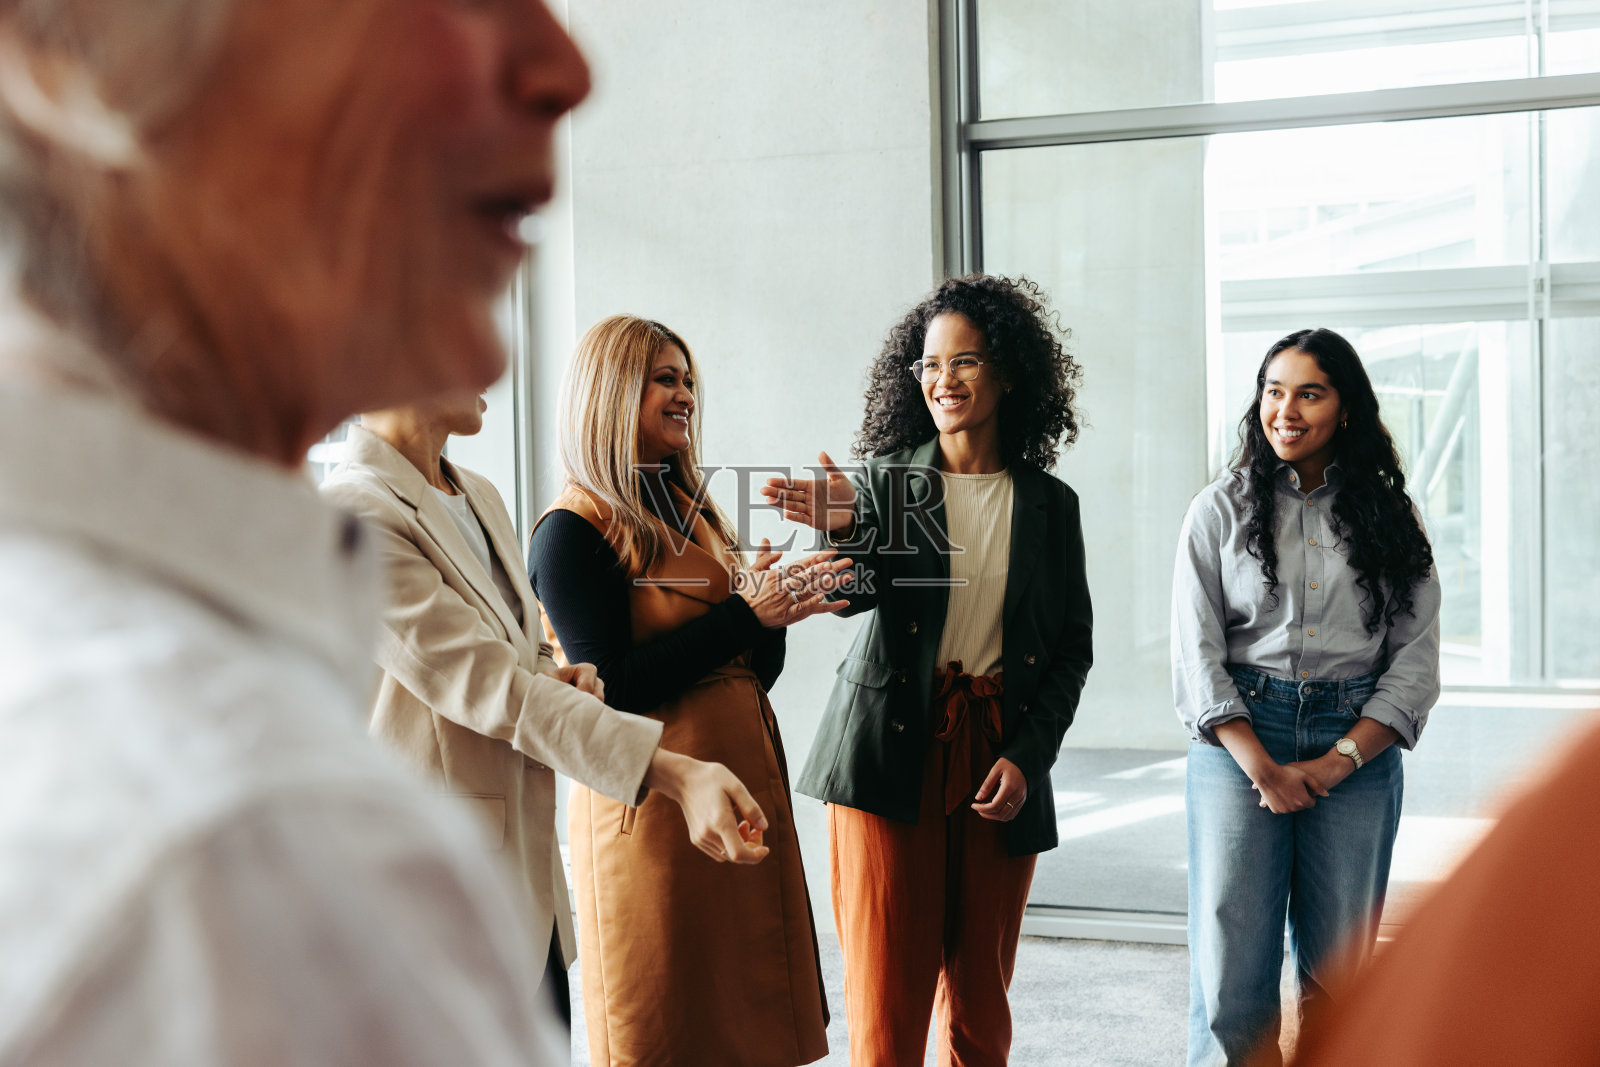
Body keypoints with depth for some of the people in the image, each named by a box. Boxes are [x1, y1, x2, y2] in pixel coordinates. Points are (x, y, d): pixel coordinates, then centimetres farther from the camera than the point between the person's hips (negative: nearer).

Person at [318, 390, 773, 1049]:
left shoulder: (480, 498, 12)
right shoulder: (352, 513, -17)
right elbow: (483, 683, -23)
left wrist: (552, 680, -2)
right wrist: (675, 772, -29)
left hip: (530, 865, 8)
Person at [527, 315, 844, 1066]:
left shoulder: (693, 512, 16)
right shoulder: (573, 532, -8)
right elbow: (612, 687, -17)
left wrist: (778, 608, -5)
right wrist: (744, 615, -14)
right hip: (655, 805, -8)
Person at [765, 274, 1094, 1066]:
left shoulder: (1049, 503, 7)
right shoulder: (888, 479, 3)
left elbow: (1073, 647, 9)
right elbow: (854, 597, -11)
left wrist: (1028, 756, -3)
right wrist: (845, 528, -32)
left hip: (1002, 756, 2)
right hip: (893, 751, -2)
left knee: (980, 997, 8)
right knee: (886, 999, -4)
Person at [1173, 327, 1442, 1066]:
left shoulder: (1388, 518, 8)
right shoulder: (1221, 511, 5)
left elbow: (1416, 662, 4)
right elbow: (1195, 657, -1)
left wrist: (1337, 761, -9)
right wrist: (1263, 768, -11)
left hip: (1357, 750, 1)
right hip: (1238, 741, -1)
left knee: (1339, 966, 5)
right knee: (1232, 963, -5)